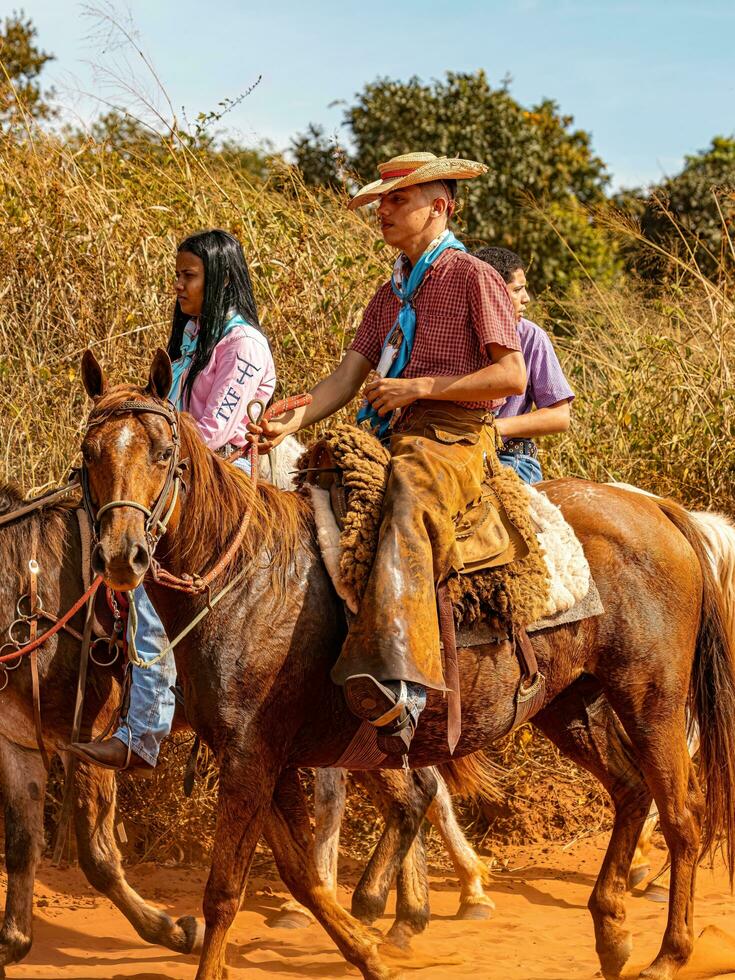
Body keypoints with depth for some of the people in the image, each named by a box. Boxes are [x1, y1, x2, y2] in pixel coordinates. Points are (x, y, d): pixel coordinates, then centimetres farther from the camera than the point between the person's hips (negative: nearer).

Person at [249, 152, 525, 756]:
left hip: (453, 439, -9)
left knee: (405, 504, -37)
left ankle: (400, 688, -53)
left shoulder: (473, 278, 0)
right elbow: (346, 378, 14)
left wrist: (418, 387, -13)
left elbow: (512, 375, -9)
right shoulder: (391, 293, 23)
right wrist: (292, 423, -5)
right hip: (390, 438, 9)